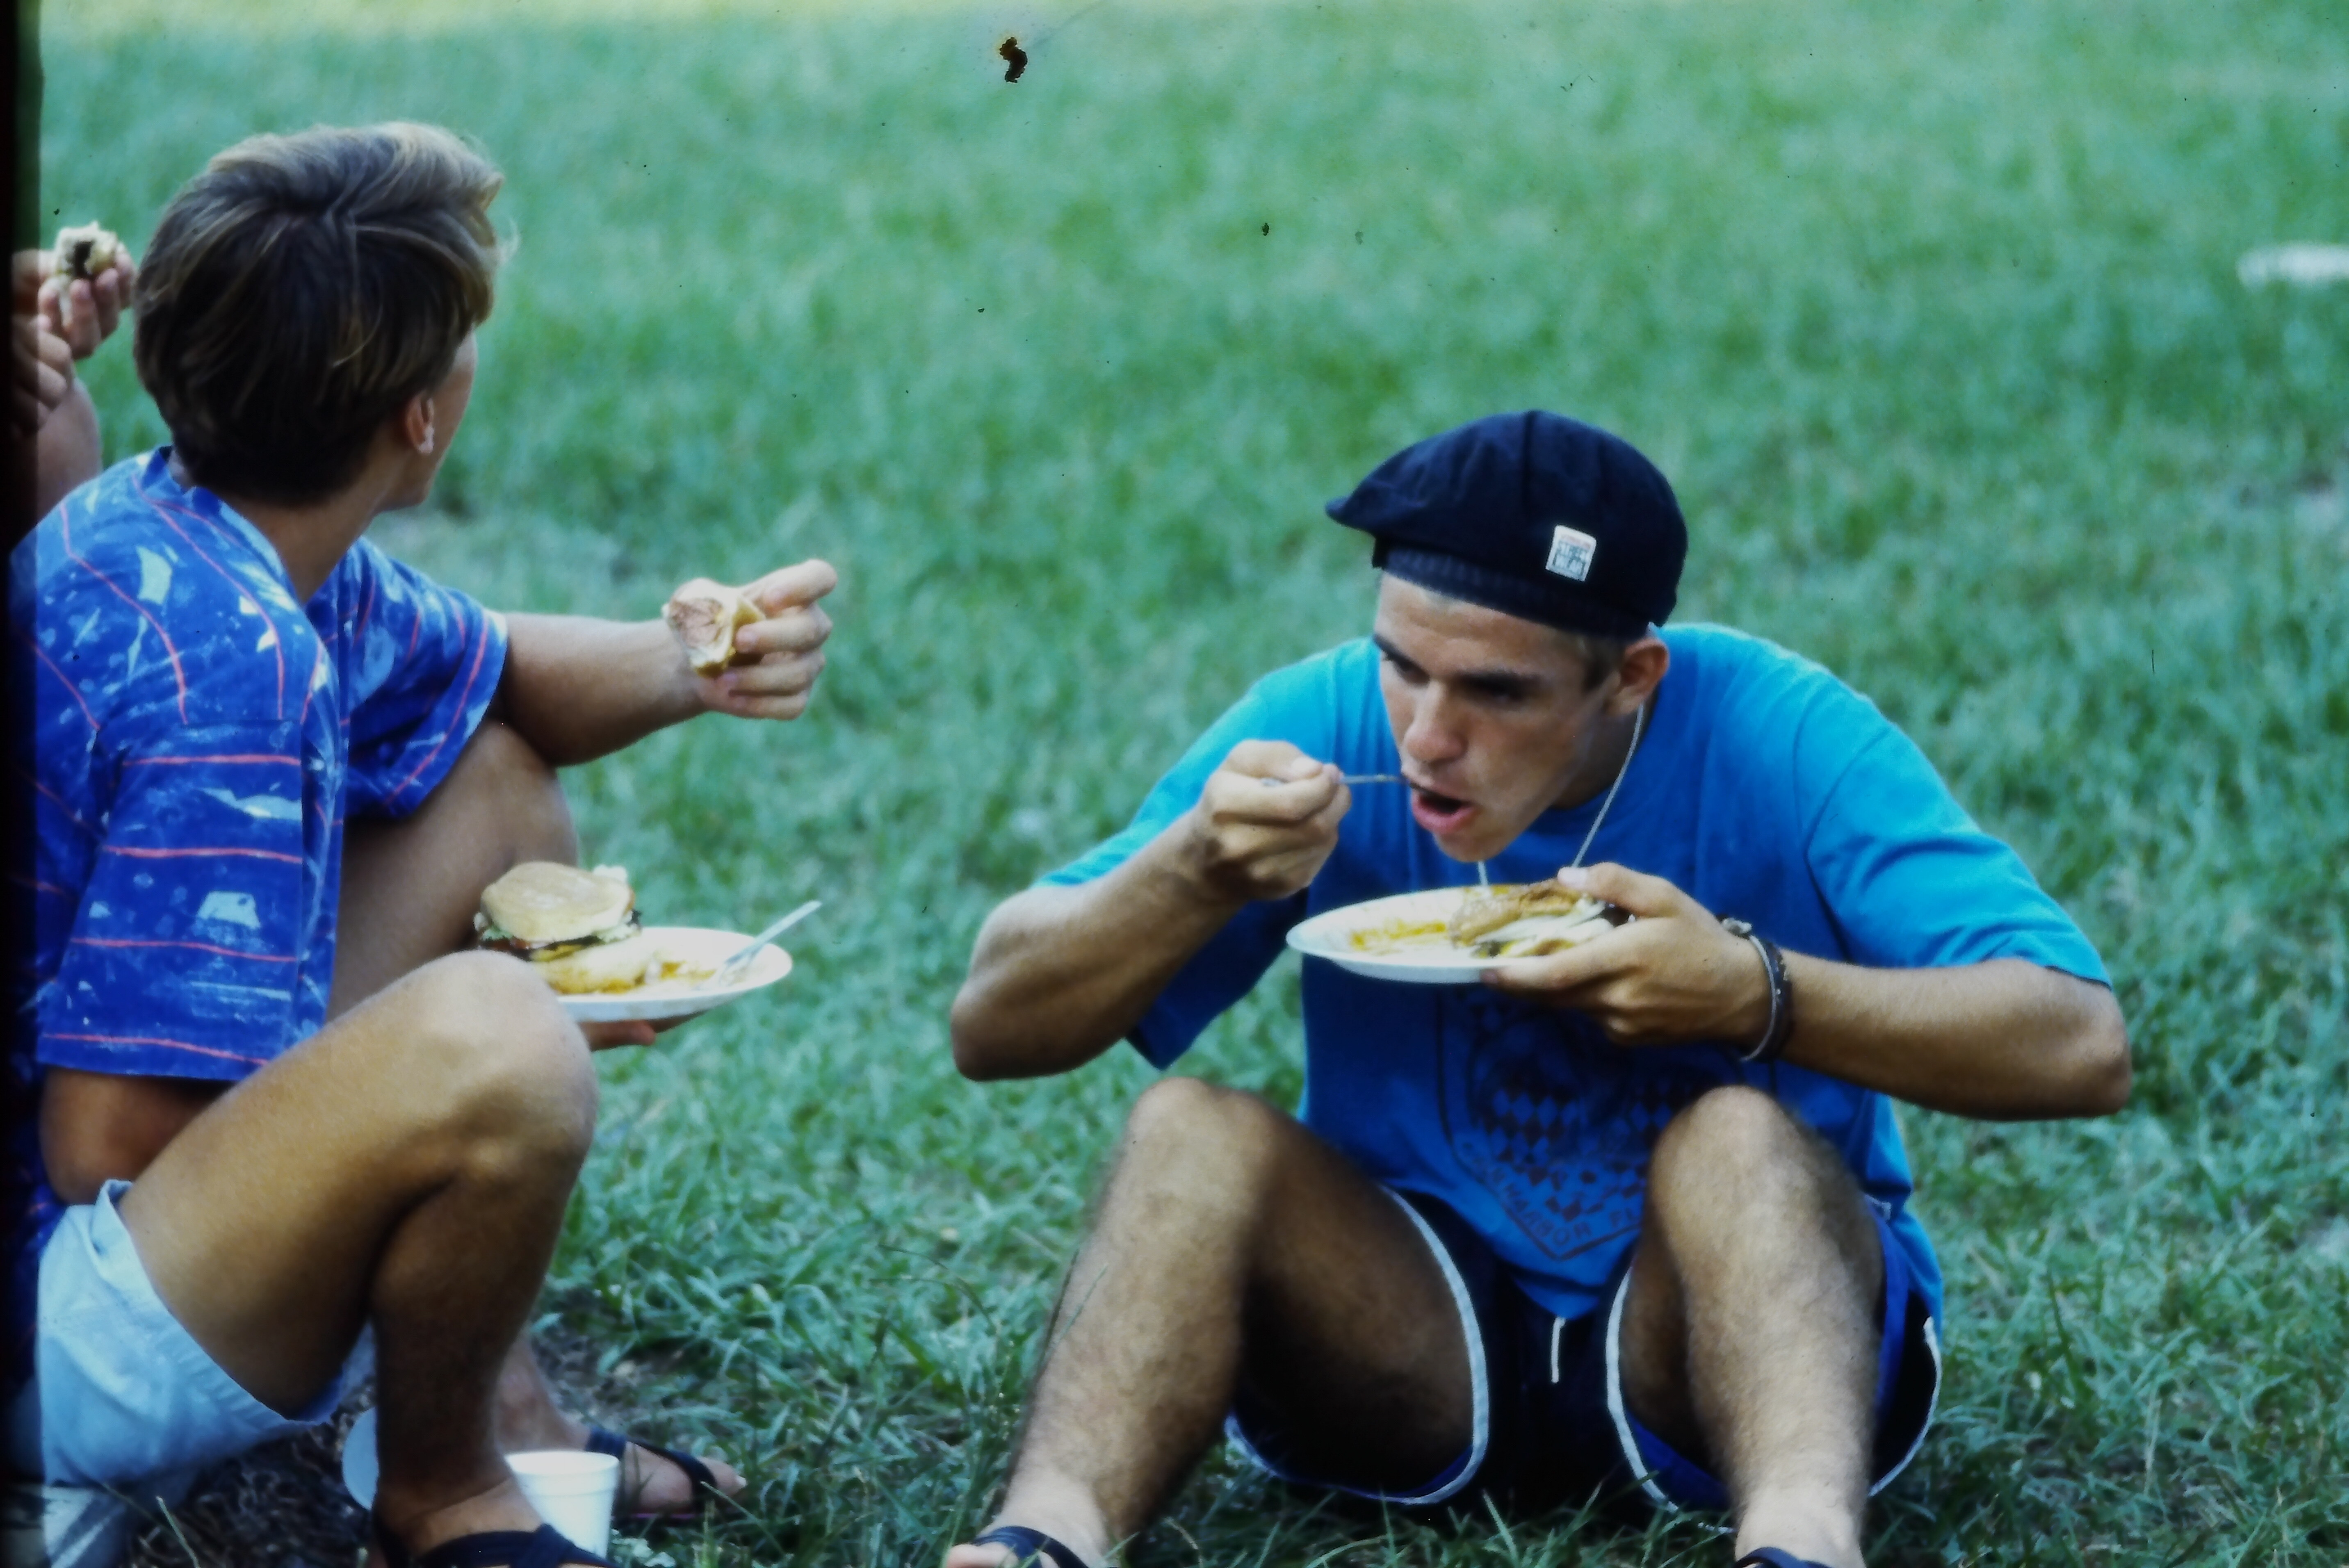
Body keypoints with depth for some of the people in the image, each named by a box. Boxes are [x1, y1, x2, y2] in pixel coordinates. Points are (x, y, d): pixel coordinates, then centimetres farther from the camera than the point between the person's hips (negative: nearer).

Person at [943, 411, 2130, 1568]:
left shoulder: (1781, 739, -15)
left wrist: (1754, 995, -34)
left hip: (1707, 1345, -2)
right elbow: (993, 1029, -8)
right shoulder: (1324, 722, -9)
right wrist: (1196, 873, -27)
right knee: (1191, 1131, -23)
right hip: (1405, 1342, 2)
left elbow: (2079, 1047, -23)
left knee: (1741, 1141, -31)